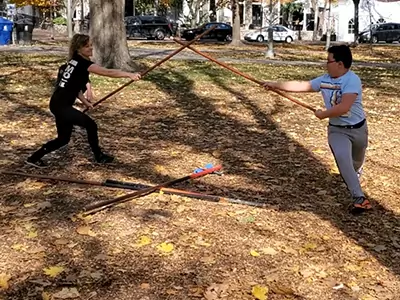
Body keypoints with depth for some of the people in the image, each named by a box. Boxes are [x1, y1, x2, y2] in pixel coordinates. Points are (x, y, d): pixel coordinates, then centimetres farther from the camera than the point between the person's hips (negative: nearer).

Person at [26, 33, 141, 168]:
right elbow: (108, 72, -24)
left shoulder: (76, 61, 13)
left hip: (59, 104, 10)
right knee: (91, 125, -2)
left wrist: (85, 102, 11)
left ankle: (34, 158, 26)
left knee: (63, 138, 18)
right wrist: (129, 75, -25)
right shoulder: (82, 63, -16)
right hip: (61, 106, -10)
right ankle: (99, 156, 13)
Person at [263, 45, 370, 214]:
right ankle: (359, 198, -26)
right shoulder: (325, 80, -3)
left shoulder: (352, 80, -22)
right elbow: (300, 86, 2)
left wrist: (323, 115, -18)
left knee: (357, 162, 20)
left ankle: (353, 175, 55)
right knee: (342, 158, -24)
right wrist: (275, 85, 0)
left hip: (358, 128, -2)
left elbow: (343, 107, -31)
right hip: (337, 130, 2)